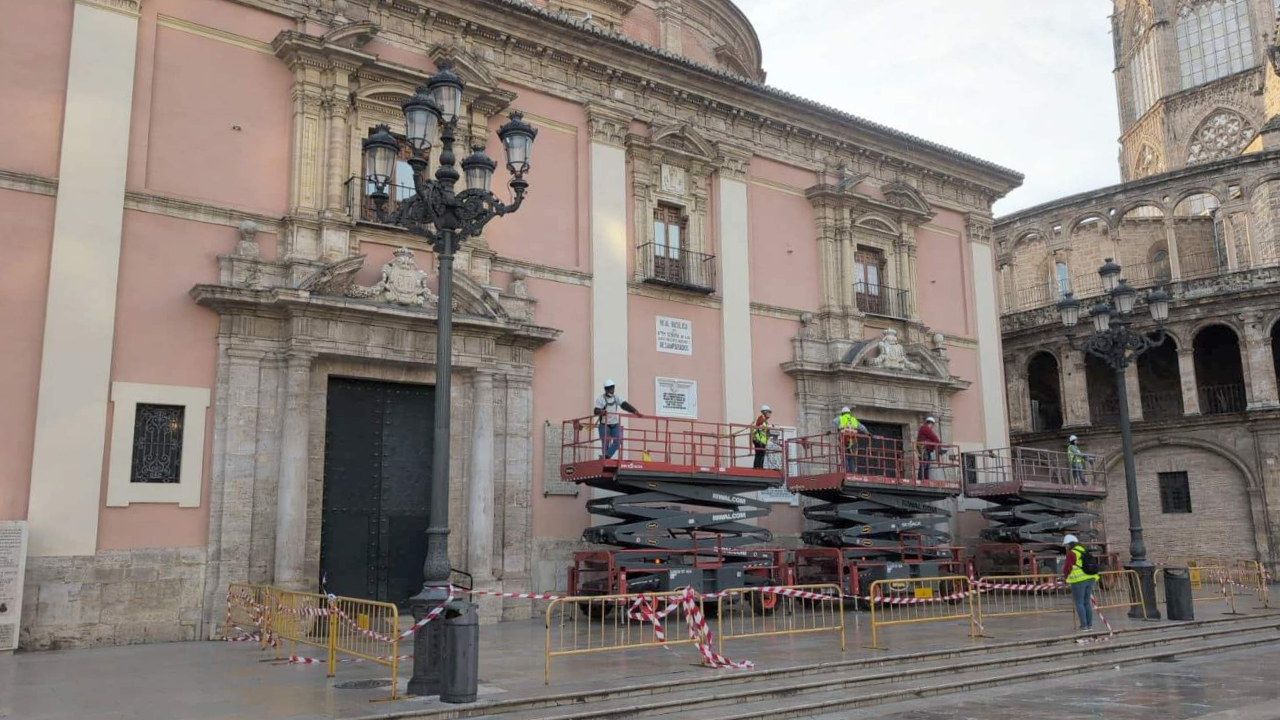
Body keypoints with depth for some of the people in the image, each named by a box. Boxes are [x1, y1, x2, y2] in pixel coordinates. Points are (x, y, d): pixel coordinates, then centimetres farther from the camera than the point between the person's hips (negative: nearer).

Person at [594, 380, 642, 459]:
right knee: (605, 444, -5)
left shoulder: (616, 397, 8)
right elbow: (596, 411, -14)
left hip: (615, 425, 4)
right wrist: (601, 412, -39)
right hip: (605, 425, -4)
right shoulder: (600, 399, -5)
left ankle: (606, 456, -15)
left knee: (618, 441, -15)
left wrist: (635, 411, -13)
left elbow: (625, 405, 0)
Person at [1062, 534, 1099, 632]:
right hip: (1090, 579, 8)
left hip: (1079, 581, -8)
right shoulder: (1085, 550, 13)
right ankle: (1090, 625, 16)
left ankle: (1084, 626, -2)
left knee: (1079, 603, 0)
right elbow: (1094, 564, 22)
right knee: (1087, 602, 15)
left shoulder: (1072, 553, -12)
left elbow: (1067, 567, -13)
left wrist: (1065, 575, 8)